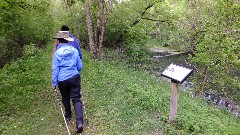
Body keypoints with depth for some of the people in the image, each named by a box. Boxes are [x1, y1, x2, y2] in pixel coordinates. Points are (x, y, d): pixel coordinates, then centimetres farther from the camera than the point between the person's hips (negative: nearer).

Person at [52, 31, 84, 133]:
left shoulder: (57, 53, -9)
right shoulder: (75, 50, -1)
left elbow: (55, 70, -7)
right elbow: (80, 66, 6)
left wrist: (54, 83, 2)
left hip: (62, 80, -1)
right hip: (75, 77, 1)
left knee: (65, 98, 21)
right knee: (76, 99, 2)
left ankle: (68, 116, 40)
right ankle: (79, 122, -10)